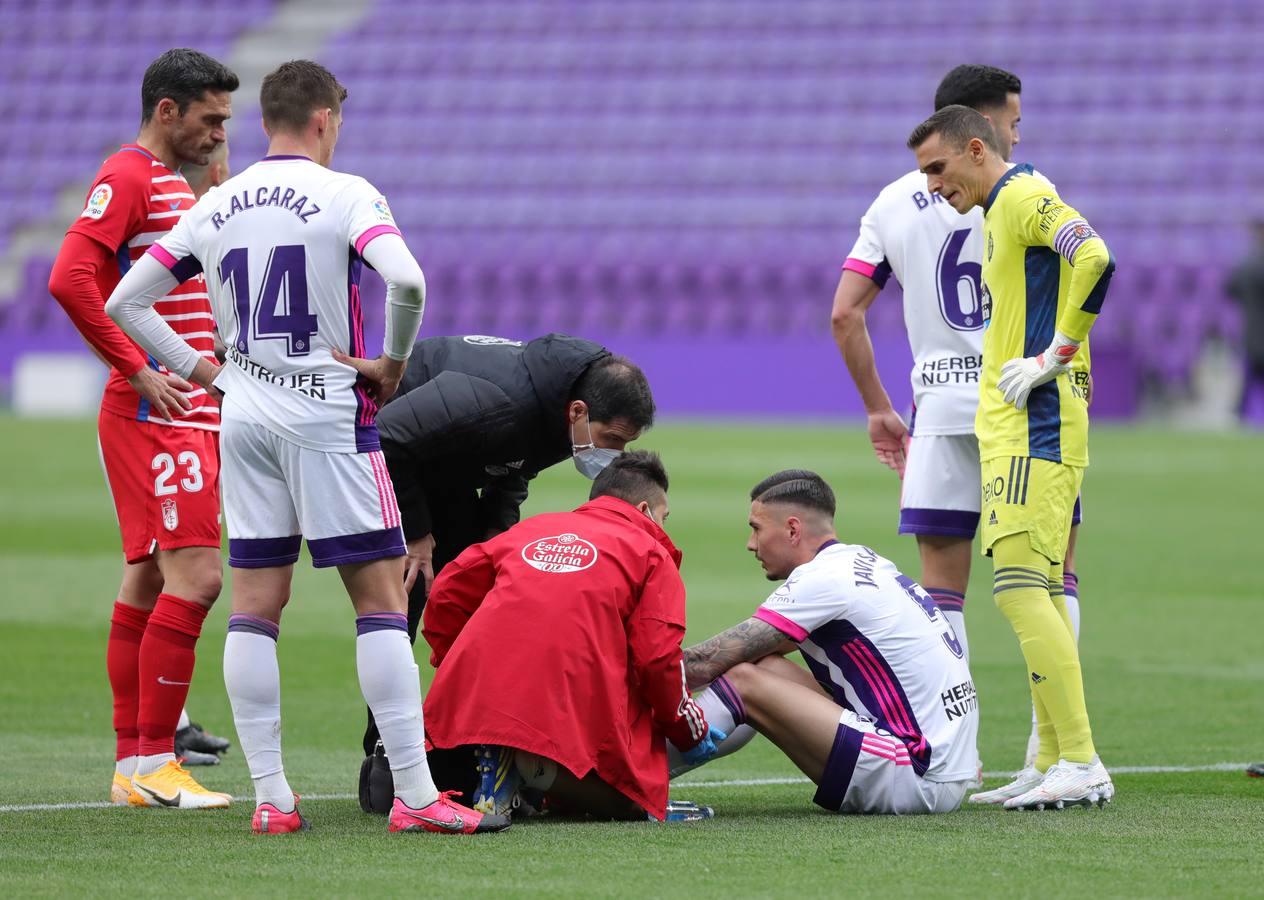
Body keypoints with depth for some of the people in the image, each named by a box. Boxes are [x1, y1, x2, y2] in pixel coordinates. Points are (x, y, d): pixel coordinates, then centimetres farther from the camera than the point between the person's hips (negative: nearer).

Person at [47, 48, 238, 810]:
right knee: (196, 575, -14)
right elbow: (70, 279, -22)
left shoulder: (175, 184, 20)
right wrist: (139, 370, -20)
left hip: (186, 415, 10)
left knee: (148, 580, 10)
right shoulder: (127, 178, -10)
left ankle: (134, 764, 12)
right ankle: (152, 763, -12)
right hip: (157, 416, -10)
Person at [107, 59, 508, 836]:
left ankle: (270, 796, 4)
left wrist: (199, 371, 14)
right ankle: (415, 794, -6)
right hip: (326, 415, -5)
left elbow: (126, 301, 11)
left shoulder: (217, 206, 8)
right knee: (381, 598, -2)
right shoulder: (345, 195, -8)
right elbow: (406, 279, -24)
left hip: (245, 416, 5)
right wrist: (393, 363, -8)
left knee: (256, 606, 6)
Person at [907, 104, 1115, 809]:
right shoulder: (1003, 210, 22)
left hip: (1035, 427, -10)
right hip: (1015, 428, 10)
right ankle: (1056, 764, 11)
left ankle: (1080, 763, -16)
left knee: (1020, 586, -14)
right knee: (1038, 594, 9)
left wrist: (1054, 356, -20)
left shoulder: (1022, 197, -9)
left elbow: (1095, 260, -26)